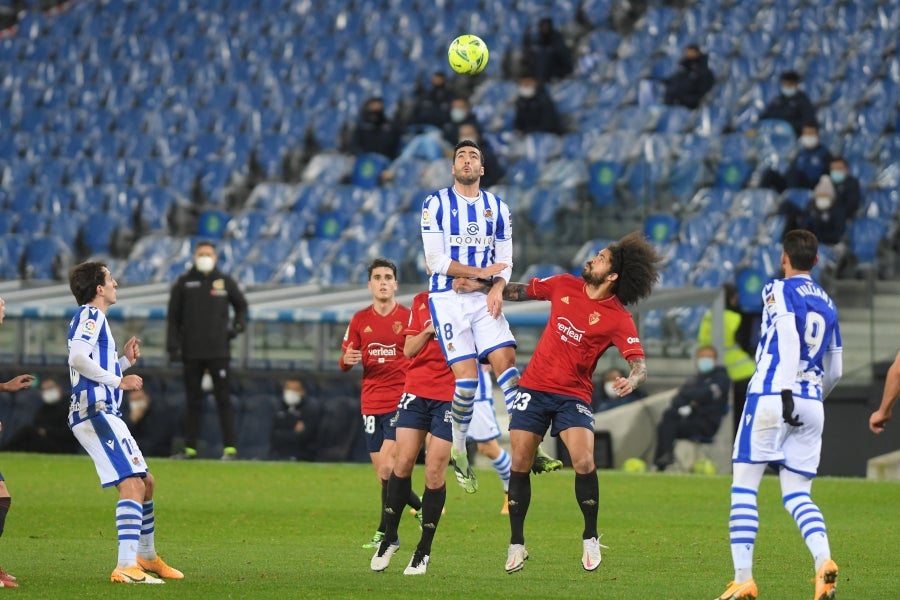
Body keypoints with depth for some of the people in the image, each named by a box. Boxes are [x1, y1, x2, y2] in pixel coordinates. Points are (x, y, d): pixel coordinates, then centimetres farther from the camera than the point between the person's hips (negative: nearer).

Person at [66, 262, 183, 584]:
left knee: (146, 482, 21)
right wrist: (118, 380, -16)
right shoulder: (89, 315, -6)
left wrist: (124, 361, 18)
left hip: (103, 414, 11)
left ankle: (146, 557, 36)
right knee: (132, 484, -20)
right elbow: (78, 359, -23)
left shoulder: (93, 318, 25)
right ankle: (126, 567, -29)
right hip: (95, 412, -11)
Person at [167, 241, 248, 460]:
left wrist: (239, 323, -1)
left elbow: (241, 304, 19)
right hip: (191, 352, 1)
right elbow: (173, 317, 6)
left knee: (223, 399, -5)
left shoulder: (225, 281, 5)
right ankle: (190, 448, 12)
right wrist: (173, 345, -1)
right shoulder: (183, 283, 5)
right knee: (193, 401, 7)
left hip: (219, 351, -1)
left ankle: (230, 447, -6)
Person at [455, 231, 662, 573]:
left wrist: (633, 380, -40)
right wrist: (481, 287, 13)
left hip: (573, 396, -4)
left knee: (584, 462, -21)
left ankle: (590, 539, -1)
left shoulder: (618, 319, -10)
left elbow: (639, 362, -18)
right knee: (519, 464, 1)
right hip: (534, 387, 4)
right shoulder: (565, 286, 3)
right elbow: (522, 291, 18)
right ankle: (516, 545, 12)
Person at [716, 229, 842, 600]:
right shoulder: (827, 304, 19)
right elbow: (835, 371, 25)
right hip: (812, 408, 5)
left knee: (744, 487, 1)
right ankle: (823, 561, -20)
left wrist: (786, 393, -24)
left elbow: (790, 337, -16)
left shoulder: (778, 291, 1)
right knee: (797, 494, 7)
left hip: (771, 398, -5)